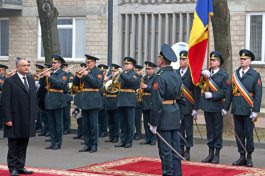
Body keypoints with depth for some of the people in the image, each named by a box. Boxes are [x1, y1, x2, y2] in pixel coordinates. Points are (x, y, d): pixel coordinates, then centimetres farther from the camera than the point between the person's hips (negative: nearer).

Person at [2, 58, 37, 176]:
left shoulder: (31, 80, 13)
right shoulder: (10, 81, -7)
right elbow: (5, 102, -10)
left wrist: (34, 115, 10)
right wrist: (7, 119, -14)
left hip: (28, 120, 6)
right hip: (15, 120, -6)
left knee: (23, 145, 10)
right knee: (13, 146, 3)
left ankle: (20, 166, 17)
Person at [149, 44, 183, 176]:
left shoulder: (160, 77, -16)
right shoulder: (177, 76, 10)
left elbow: (157, 103, -18)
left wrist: (153, 123, -14)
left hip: (164, 117, -8)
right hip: (175, 115, 8)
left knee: (165, 150, -3)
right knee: (175, 148, 11)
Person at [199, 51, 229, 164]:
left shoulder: (223, 75, -3)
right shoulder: (206, 73, 11)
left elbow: (224, 91, -8)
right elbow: (200, 84, -3)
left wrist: (212, 95, -15)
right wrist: (203, 74, -20)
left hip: (217, 106, -4)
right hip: (207, 106, 5)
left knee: (217, 130, 2)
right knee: (209, 129, 10)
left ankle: (217, 154, 9)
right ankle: (211, 153, 18)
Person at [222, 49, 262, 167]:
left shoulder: (255, 75, -2)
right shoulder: (235, 74, 11)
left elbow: (258, 94, -6)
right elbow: (230, 92, 12)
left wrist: (255, 111, -12)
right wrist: (225, 108, 9)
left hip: (248, 110, -4)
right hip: (236, 109, 4)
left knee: (248, 133, 1)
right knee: (239, 133, 7)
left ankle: (249, 157, 10)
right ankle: (242, 157, 14)